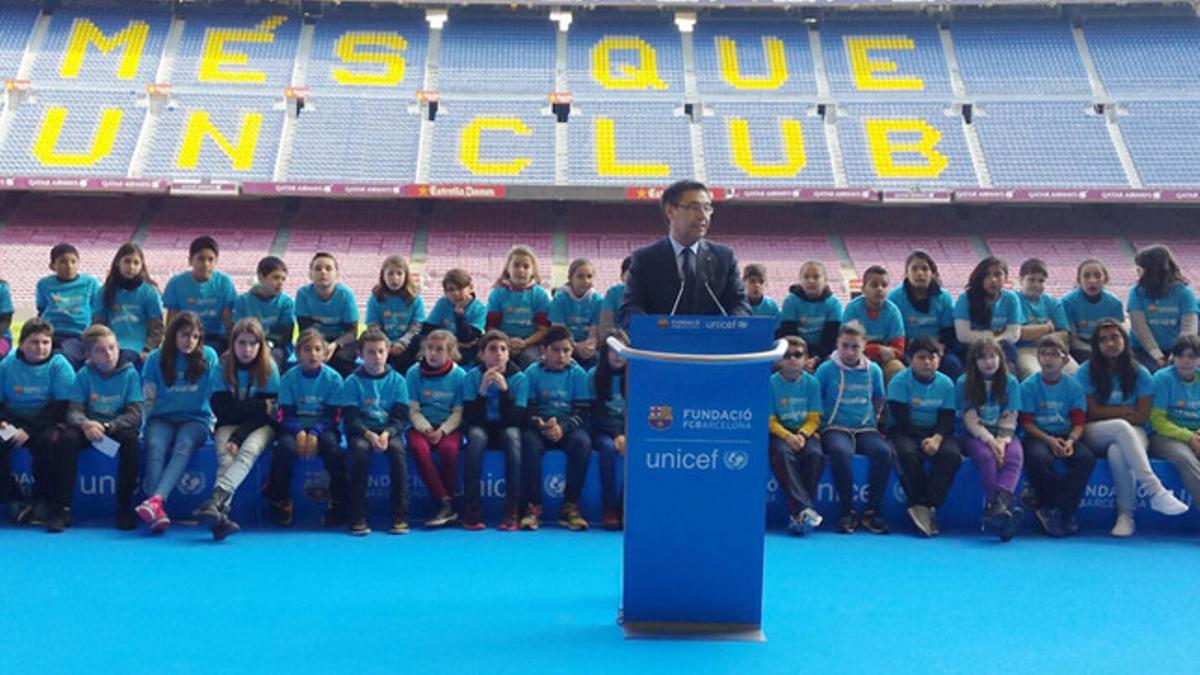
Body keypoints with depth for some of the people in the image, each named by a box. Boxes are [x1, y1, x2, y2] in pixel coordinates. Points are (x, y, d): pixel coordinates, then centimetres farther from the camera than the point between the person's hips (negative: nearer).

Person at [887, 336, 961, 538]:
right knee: (907, 453, -35)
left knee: (952, 454, -28)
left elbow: (947, 420, -1)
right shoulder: (899, 381, -6)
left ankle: (926, 506, -24)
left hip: (935, 432, 3)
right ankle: (920, 505, -23)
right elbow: (902, 419, -11)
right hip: (904, 432, -3)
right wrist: (923, 440, -19)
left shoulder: (946, 383, 4)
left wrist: (936, 438, -21)